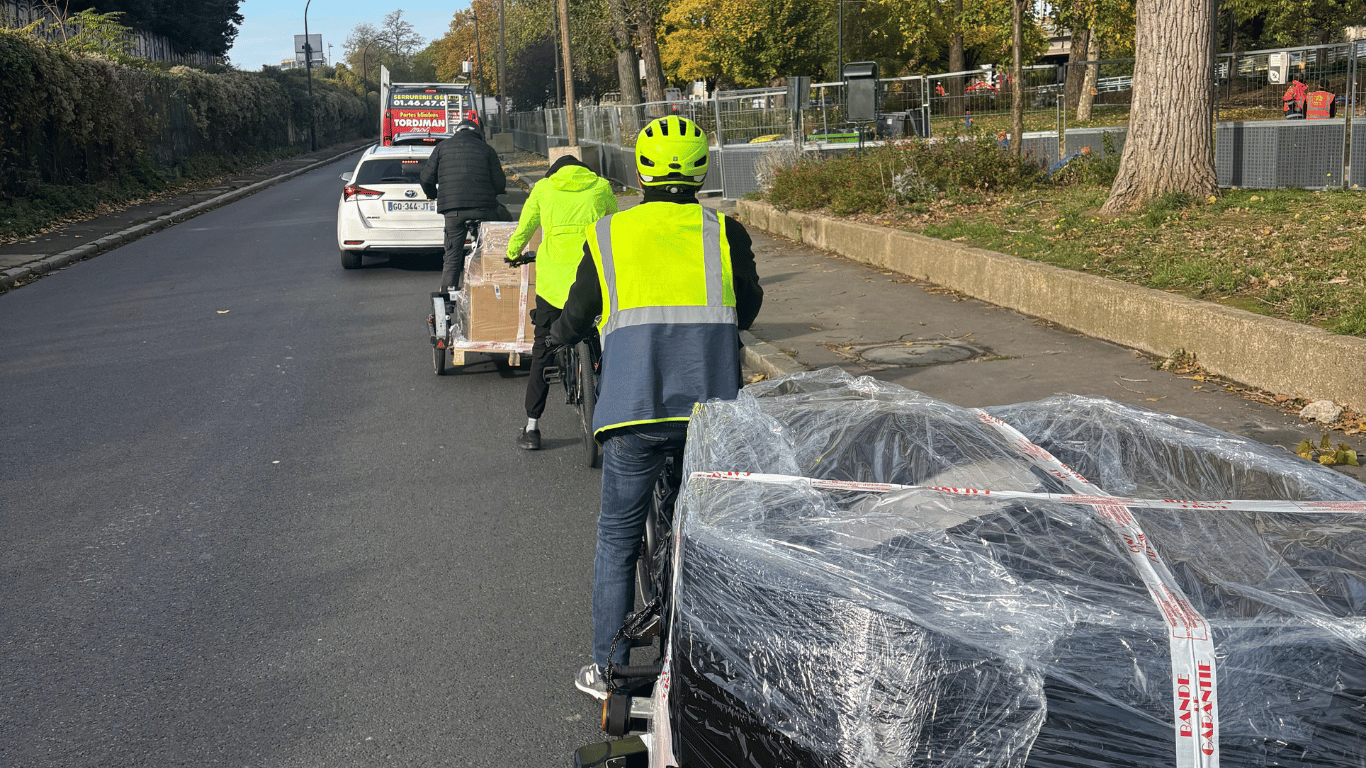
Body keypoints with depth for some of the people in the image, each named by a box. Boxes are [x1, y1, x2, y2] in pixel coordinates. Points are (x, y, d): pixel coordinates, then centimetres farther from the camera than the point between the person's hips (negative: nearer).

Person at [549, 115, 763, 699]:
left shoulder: (608, 236, 5)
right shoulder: (724, 234, 5)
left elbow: (573, 322, 13)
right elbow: (748, 310, 18)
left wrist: (556, 336, 36)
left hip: (635, 410, -1)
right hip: (713, 407, 1)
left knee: (617, 538, 12)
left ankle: (607, 669, 18)